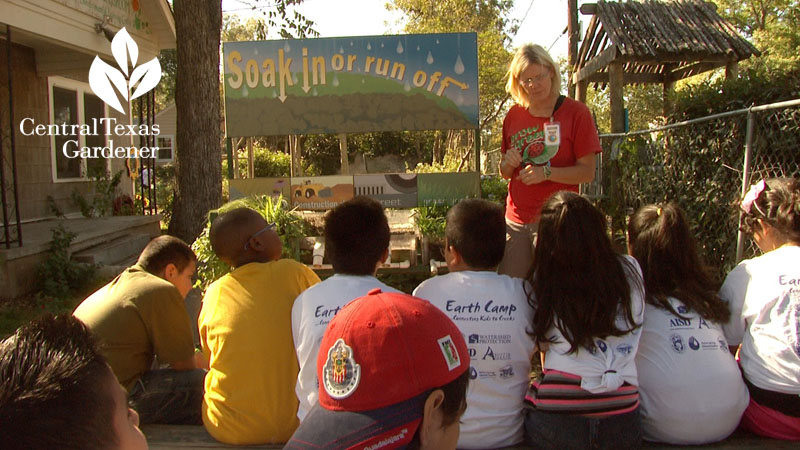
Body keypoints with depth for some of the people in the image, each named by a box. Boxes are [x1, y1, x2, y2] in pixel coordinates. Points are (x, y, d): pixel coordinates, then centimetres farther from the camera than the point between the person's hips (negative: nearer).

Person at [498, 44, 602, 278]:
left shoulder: (575, 112, -1)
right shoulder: (514, 116, 11)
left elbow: (587, 173, -6)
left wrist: (546, 173, -18)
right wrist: (509, 164, -5)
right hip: (516, 220, 4)